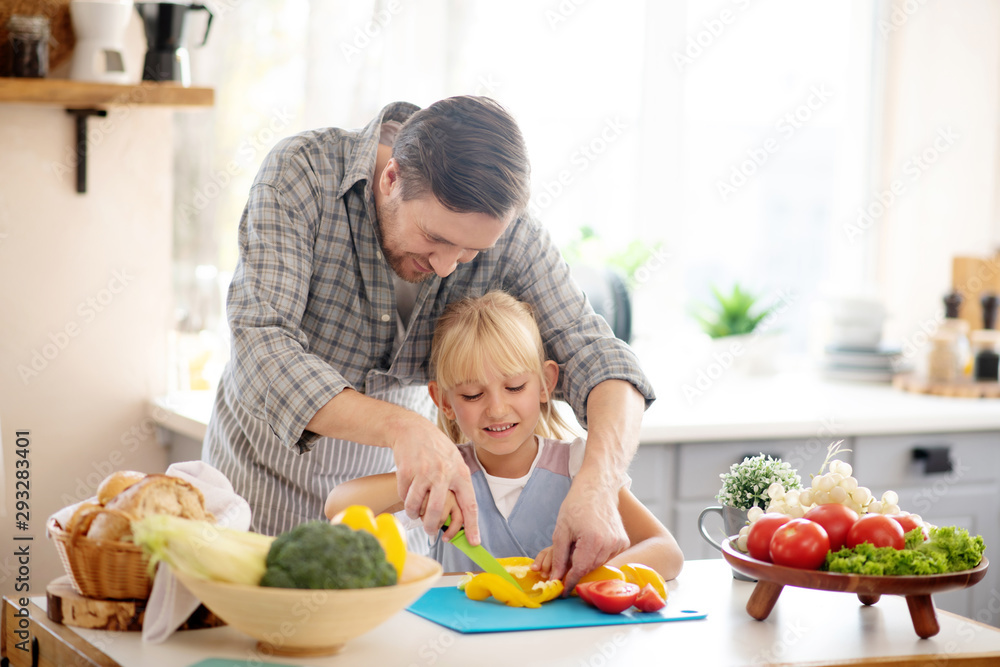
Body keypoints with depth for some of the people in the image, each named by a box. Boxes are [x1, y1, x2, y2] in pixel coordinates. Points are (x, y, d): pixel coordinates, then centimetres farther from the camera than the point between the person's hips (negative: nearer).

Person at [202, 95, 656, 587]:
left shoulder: (503, 231, -17)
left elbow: (597, 360, -19)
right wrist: (402, 427, -49)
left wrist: (597, 485, -40)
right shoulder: (299, 173, -25)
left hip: (390, 474, 2)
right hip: (268, 466, -2)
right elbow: (262, 349, -34)